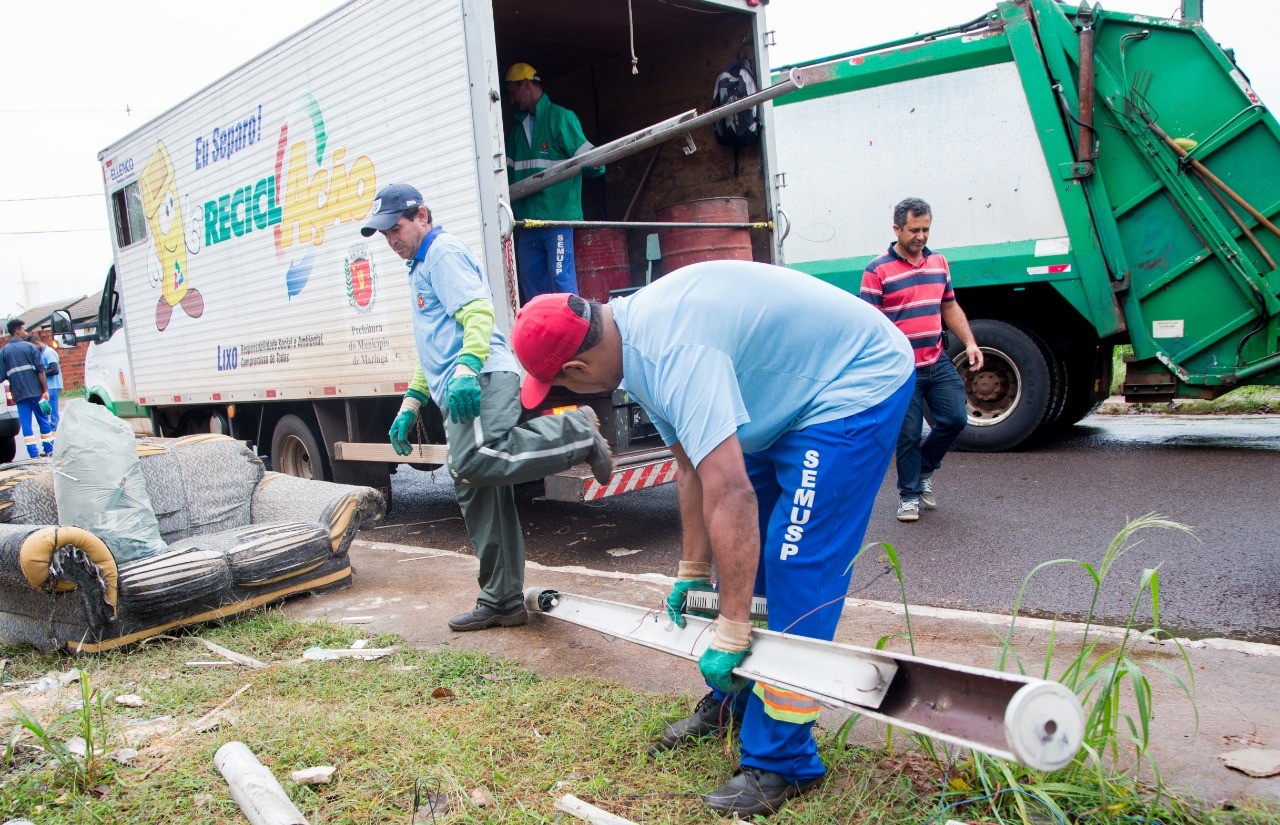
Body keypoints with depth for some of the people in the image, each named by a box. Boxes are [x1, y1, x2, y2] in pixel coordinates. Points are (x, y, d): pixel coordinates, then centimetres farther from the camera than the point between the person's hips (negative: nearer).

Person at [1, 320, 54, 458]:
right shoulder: (30, 346, -1)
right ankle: (49, 450, 12)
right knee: (43, 420, 9)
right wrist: (45, 390, -5)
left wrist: (12, 391, 13)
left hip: (19, 394, 2)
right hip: (36, 392, -2)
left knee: (25, 423, 4)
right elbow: (40, 370, -7)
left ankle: (34, 454, 1)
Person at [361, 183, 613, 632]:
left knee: (473, 462, -35)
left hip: (481, 381, -10)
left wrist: (466, 367, -30)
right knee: (478, 497, 8)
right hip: (458, 393, 10)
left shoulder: (445, 252, 2)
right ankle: (502, 603, 13)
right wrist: (411, 404, 33)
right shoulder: (421, 268, 33)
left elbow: (478, 312, -15)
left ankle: (576, 432, -21)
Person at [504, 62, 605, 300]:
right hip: (528, 218, 8)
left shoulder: (561, 117, -3)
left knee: (561, 279, -9)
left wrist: (596, 164, -30)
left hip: (558, 216, -8)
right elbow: (509, 171, 27)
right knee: (531, 280, 12)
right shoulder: (518, 126, 20)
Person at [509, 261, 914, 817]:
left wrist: (730, 634, -31)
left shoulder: (672, 352, -33)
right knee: (747, 555, 13)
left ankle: (782, 762, -1)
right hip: (792, 398, 10)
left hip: (859, 383, -10)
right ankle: (734, 698, 29)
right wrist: (693, 573, 11)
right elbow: (692, 466, 6)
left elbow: (729, 494, -37)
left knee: (795, 571, -12)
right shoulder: (635, 342, -2)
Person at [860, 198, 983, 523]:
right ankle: (909, 495, 17)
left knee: (955, 418, 2)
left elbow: (950, 307, 19)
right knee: (908, 434, 0)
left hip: (938, 363, 5)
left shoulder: (939, 263, 11)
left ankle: (923, 470, 27)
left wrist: (970, 343, 7)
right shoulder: (878, 270, -8)